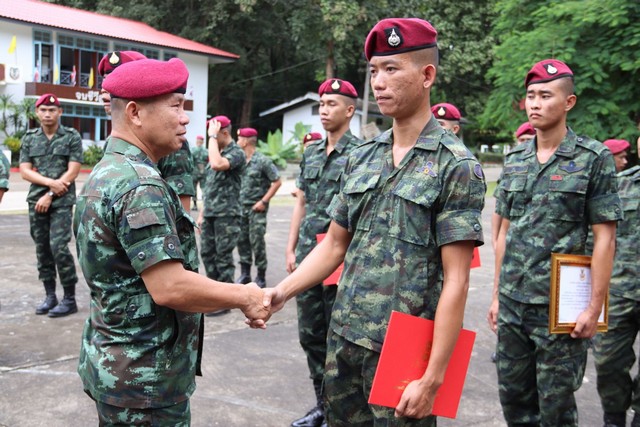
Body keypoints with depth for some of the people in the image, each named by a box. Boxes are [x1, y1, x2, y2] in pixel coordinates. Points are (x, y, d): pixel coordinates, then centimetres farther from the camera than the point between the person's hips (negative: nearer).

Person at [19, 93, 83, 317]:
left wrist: (50, 194, -11)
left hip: (62, 201, -4)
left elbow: (72, 172, -7)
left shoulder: (72, 137, -1)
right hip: (36, 200, 5)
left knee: (59, 247, -12)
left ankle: (69, 299, -3)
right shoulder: (29, 138, 11)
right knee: (42, 249, 7)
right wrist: (50, 182, -12)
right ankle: (49, 296, 16)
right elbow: (25, 171, 4)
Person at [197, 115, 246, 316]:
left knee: (223, 256, -3)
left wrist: (212, 136, -20)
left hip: (226, 214, -8)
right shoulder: (217, 153, 16)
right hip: (210, 214, 8)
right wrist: (202, 213, 18)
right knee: (207, 253, 12)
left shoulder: (237, 153, -10)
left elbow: (217, 165, -31)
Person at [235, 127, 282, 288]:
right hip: (240, 207, 6)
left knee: (257, 242, -3)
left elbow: (277, 182, -9)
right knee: (242, 240, 9)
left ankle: (261, 277, 8)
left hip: (256, 208, -6)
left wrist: (263, 201, -12)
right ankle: (245, 274, 21)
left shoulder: (263, 161, -10)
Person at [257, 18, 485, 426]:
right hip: (343, 339, 6)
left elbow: (456, 281, -14)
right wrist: (281, 292, -1)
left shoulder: (457, 166, -10)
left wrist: (432, 378, -17)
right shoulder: (362, 158, 7)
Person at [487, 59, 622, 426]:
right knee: (513, 395, 15)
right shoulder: (515, 161, 9)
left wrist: (594, 307, -12)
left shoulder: (594, 158, -5)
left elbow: (605, 238, -7)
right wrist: (497, 295, 11)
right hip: (512, 304, 5)